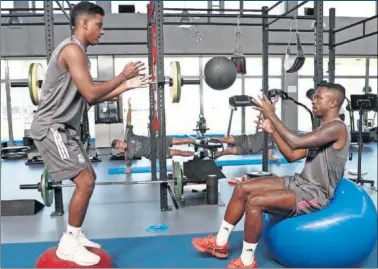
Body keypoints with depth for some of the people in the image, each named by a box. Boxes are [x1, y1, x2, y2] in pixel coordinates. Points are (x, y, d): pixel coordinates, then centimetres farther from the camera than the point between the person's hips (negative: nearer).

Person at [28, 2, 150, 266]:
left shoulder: (79, 53, 17)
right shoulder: (72, 49, -15)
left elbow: (90, 98, 16)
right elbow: (91, 94, -22)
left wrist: (126, 86, 13)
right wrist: (122, 76, -9)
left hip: (63, 128, 11)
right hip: (52, 128, -11)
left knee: (88, 178, 15)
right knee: (85, 182, -12)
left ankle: (75, 235, 25)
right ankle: (69, 244, 3)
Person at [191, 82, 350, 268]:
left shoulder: (337, 128, -17)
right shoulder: (323, 128, 15)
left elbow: (295, 143, -28)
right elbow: (292, 156, 13)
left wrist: (271, 115, -21)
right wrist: (272, 131, 3)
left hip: (316, 194, -10)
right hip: (300, 182, 10)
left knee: (255, 201, -26)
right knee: (242, 189, 0)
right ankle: (220, 243, 10)